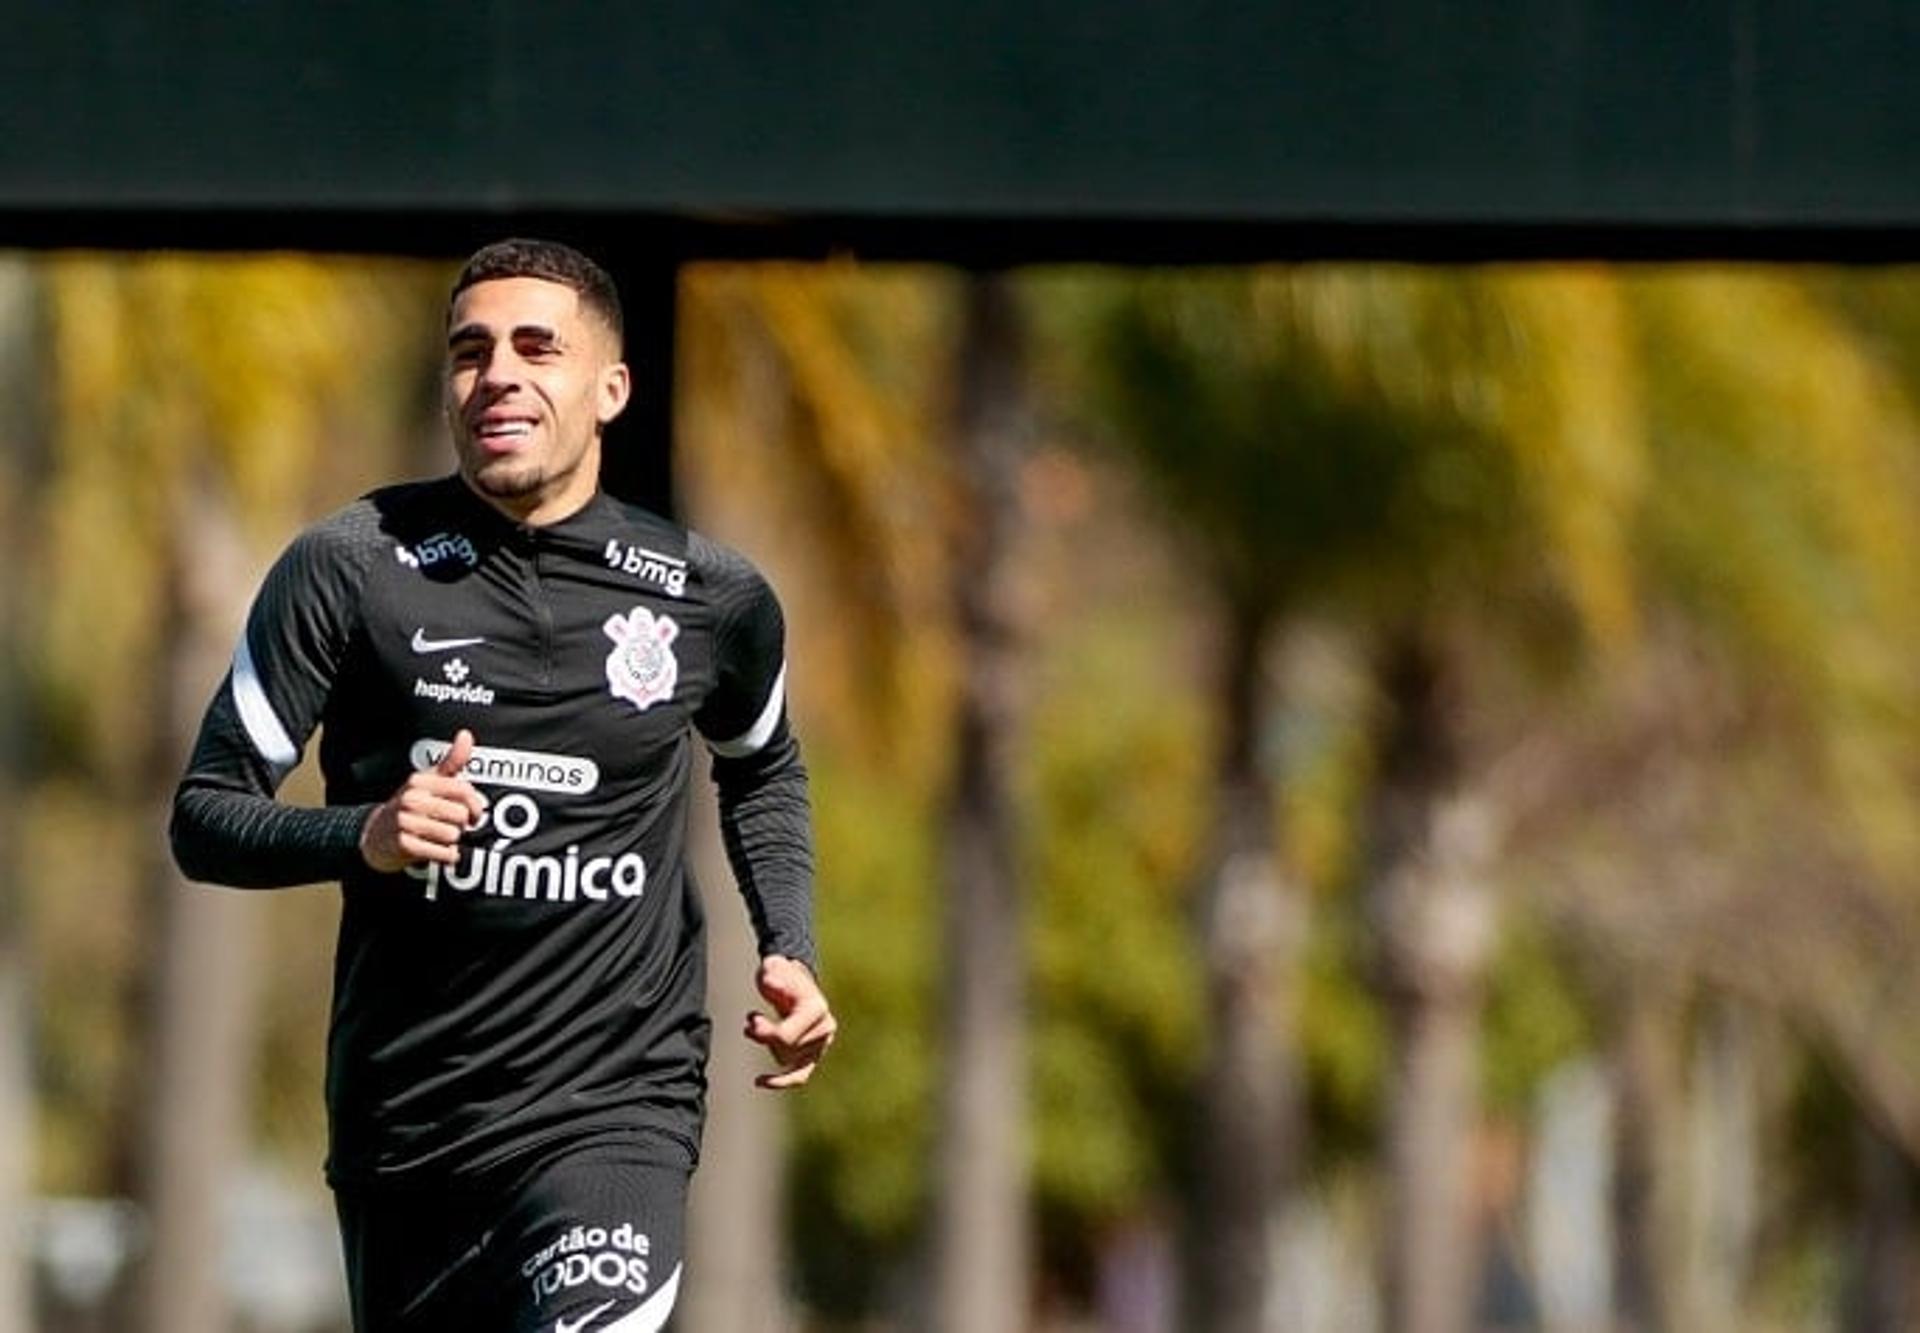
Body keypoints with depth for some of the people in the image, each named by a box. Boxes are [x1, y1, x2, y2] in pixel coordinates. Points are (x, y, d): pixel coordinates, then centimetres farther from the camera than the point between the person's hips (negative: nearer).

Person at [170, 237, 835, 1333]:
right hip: (399, 1112, 1)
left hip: (616, 1107, -1)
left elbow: (763, 771, 24)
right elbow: (204, 817, -3)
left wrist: (791, 954, 9)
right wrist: (363, 834, -21)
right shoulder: (348, 569, -4)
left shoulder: (713, 600, 2)